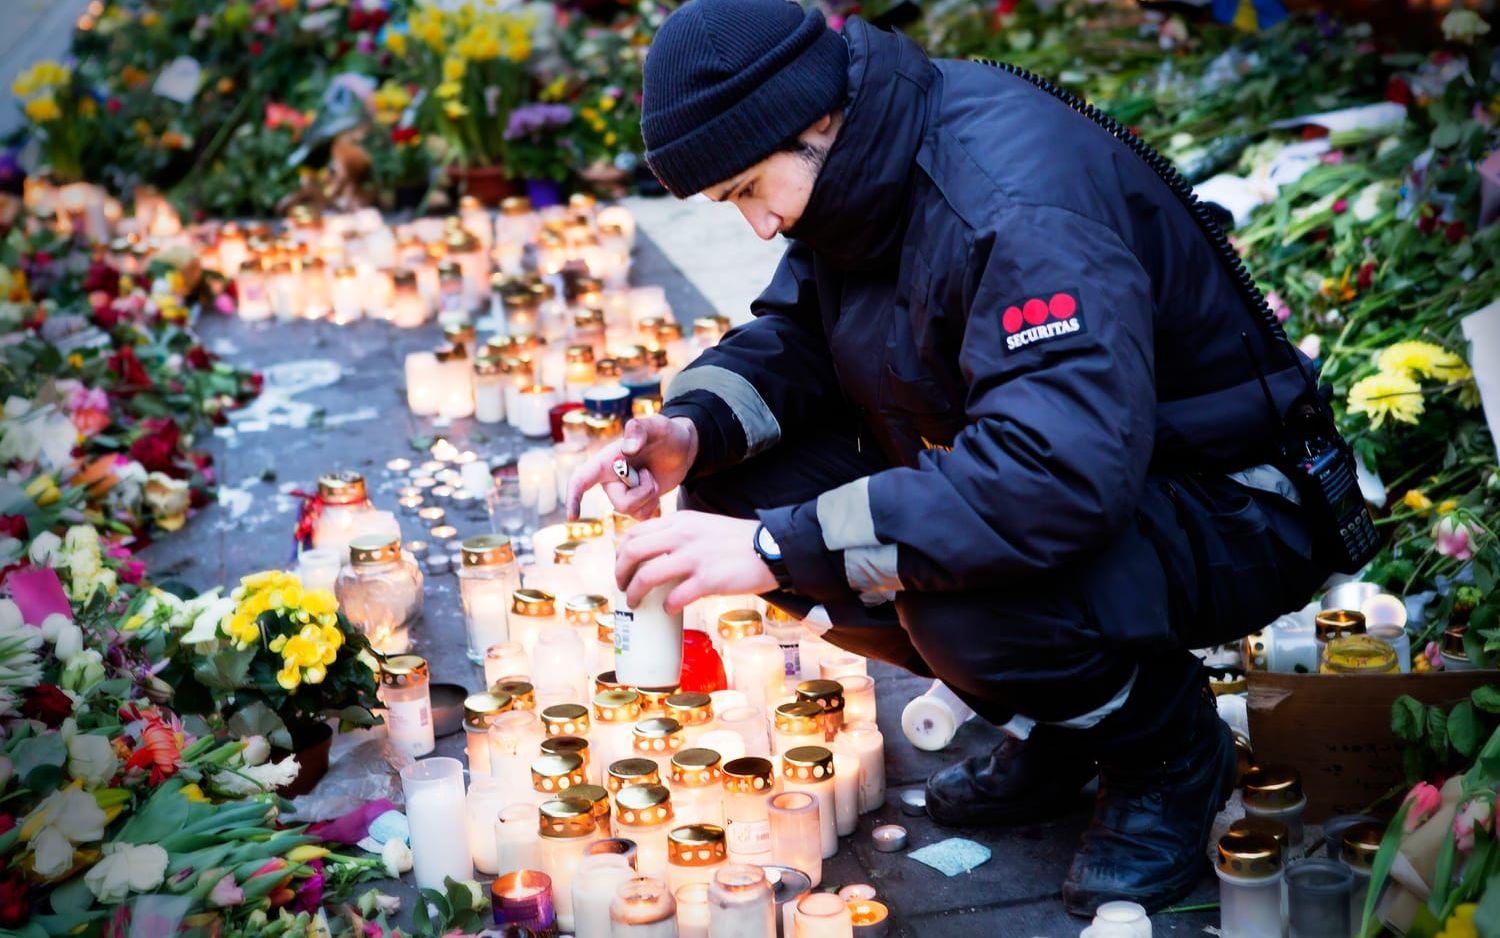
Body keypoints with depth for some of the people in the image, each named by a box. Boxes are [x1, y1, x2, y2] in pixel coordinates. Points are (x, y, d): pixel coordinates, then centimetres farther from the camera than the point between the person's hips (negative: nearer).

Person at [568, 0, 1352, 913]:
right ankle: (1054, 733, 9)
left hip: (1224, 516, -9)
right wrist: (693, 429, -14)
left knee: (964, 604, -38)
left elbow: (1066, 471, -43)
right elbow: (793, 331, 9)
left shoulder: (1017, 207, -32)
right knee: (745, 486, -7)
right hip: (1063, 463, 9)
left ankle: (1172, 753, -2)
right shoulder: (856, 168, -4)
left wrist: (781, 547, -40)